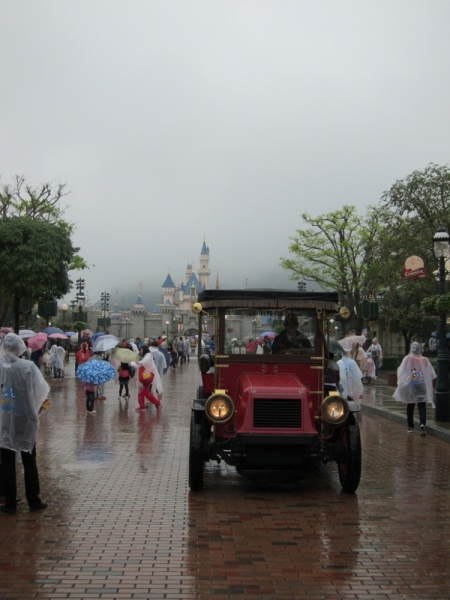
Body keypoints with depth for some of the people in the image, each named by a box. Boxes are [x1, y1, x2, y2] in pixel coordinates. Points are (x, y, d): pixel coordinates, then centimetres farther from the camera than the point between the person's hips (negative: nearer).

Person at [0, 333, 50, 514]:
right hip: (25, 420, -1)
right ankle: (34, 501, 17)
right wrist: (36, 406, 9)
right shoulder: (28, 366, -13)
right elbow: (42, 390, -8)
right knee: (29, 462, 12)